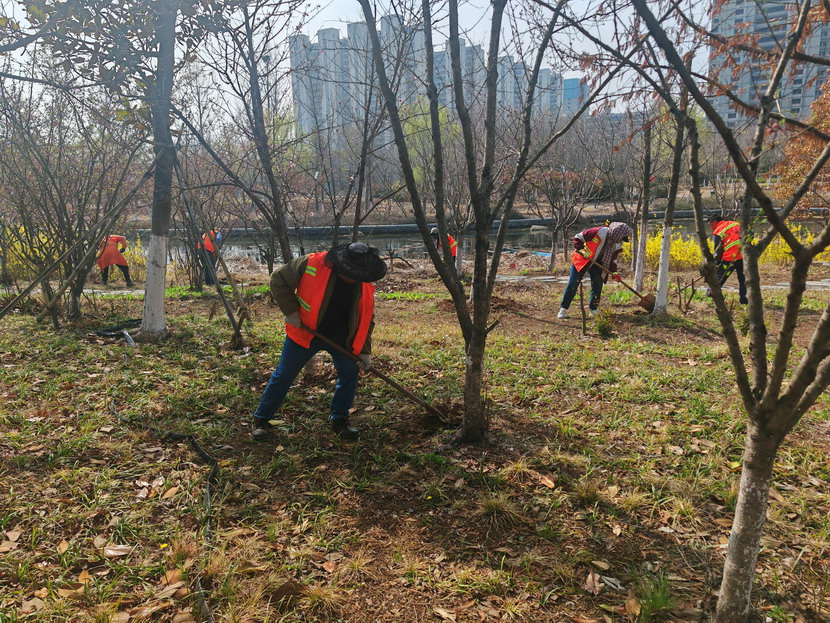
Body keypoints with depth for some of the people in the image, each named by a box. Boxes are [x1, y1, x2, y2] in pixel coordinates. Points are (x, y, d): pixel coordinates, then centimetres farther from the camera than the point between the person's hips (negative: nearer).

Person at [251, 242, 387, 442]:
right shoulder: (311, 264, -24)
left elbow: (366, 319, 0)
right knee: (283, 376, 5)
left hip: (341, 337, 3)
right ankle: (261, 419, 22)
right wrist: (291, 311, -17)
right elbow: (279, 280, -12)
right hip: (304, 333, -3)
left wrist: (364, 350, -4)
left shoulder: (364, 285, -11)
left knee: (350, 373, -2)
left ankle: (339, 419, 18)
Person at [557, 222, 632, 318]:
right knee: (573, 284, -7)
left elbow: (612, 259, 5)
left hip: (597, 264, 6)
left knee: (597, 286, 0)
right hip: (582, 260, -6)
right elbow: (578, 238, -21)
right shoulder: (599, 232, -27)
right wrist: (581, 250, -32)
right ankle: (563, 309, 0)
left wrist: (614, 272, -9)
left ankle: (593, 309, 14)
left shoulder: (617, 245, -5)